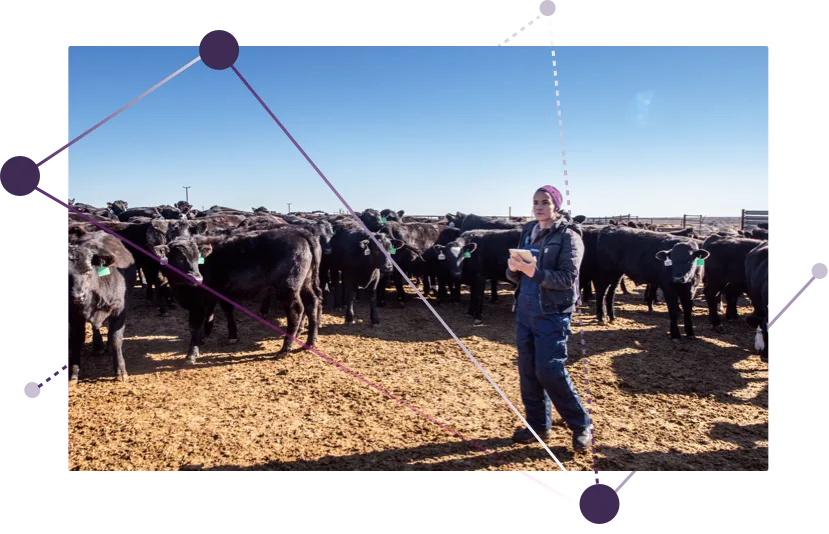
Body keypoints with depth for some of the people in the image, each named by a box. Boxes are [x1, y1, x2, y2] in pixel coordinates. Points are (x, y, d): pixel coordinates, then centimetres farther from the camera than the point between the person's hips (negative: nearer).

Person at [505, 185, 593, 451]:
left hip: (552, 315, -6)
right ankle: (538, 425, 23)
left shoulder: (568, 236, -7)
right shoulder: (528, 232, 11)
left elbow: (568, 278, -17)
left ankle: (582, 425, 10)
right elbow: (516, 277, 12)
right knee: (528, 371, 9)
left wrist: (534, 272, -29)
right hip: (525, 312, 7)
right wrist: (513, 268, -11)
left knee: (550, 372, -8)